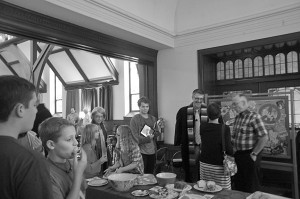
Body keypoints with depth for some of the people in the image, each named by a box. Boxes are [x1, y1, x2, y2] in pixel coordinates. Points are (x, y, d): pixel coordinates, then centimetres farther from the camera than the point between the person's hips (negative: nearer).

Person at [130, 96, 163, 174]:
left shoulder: (153, 118, 13)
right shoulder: (134, 119, -3)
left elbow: (157, 133, 10)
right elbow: (135, 136, -9)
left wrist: (153, 134, -11)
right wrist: (148, 138, -16)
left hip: (152, 151, 5)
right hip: (141, 151, -5)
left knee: (150, 174, 12)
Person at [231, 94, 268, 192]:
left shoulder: (254, 117, -15)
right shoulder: (237, 117, 8)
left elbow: (264, 138, -19)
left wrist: (254, 154, -15)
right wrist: (234, 150, 6)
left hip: (249, 156, -7)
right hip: (237, 155, 7)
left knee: (251, 186, 7)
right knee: (238, 183, 18)